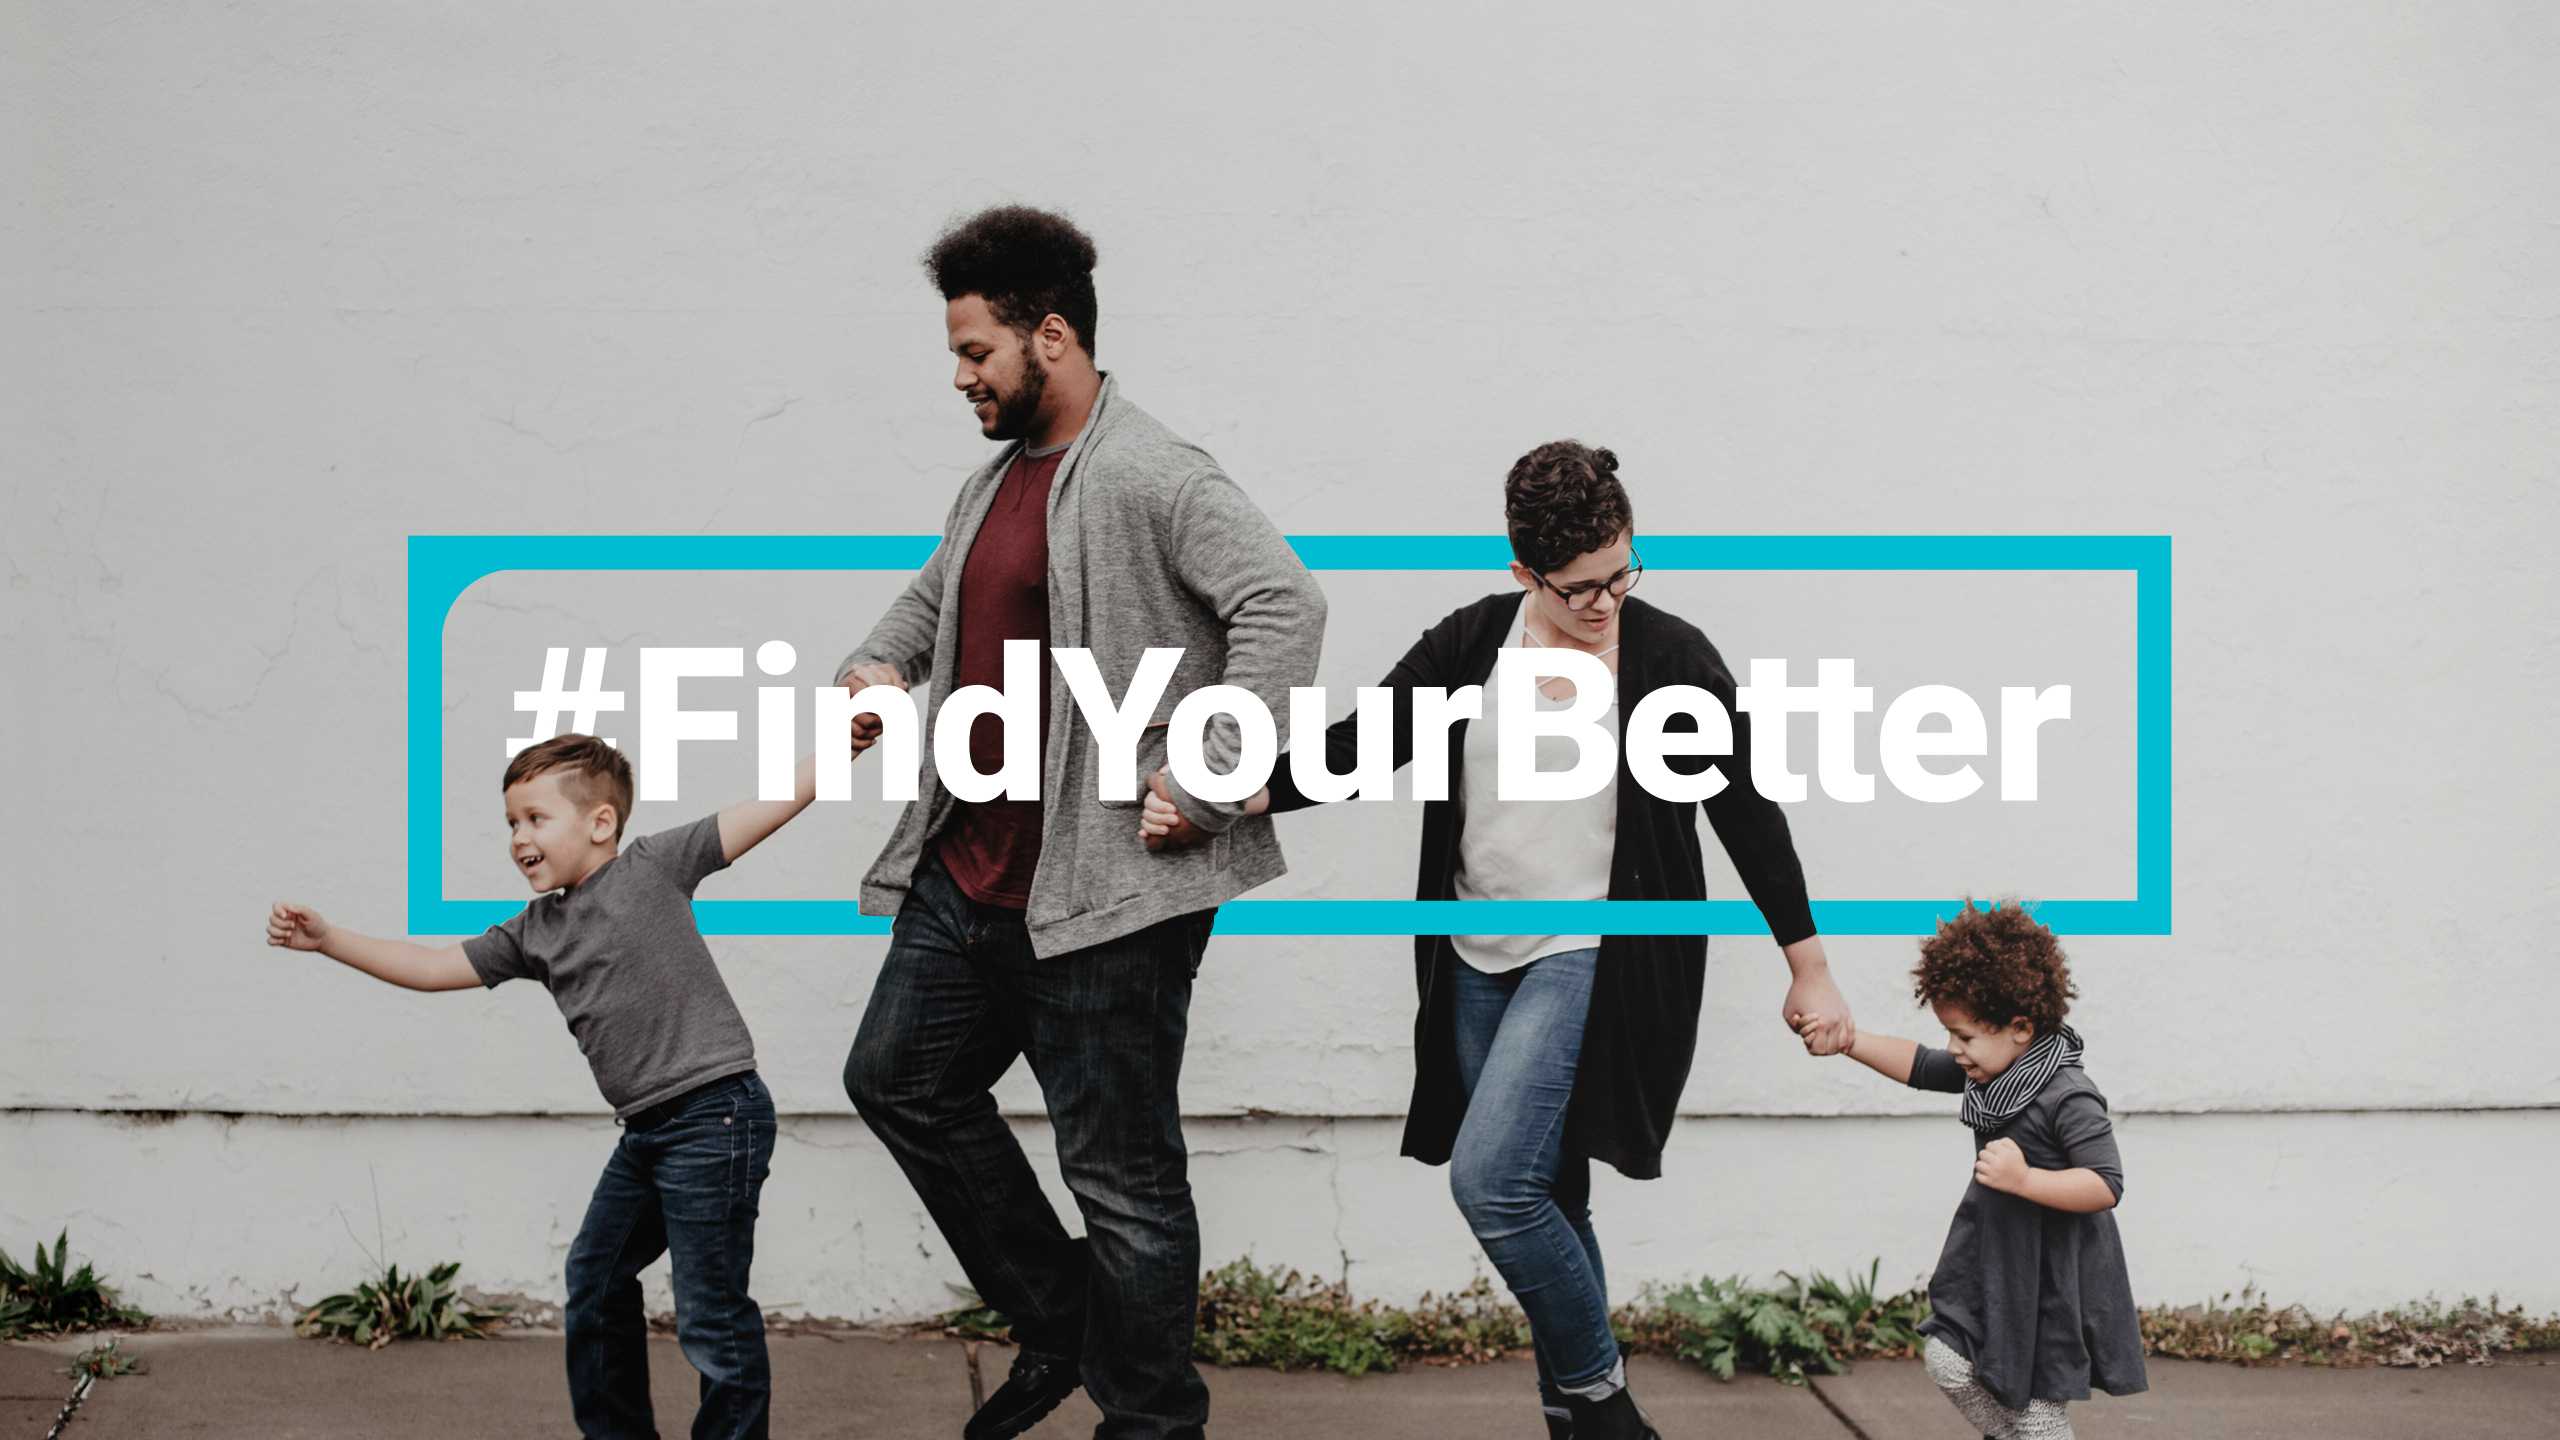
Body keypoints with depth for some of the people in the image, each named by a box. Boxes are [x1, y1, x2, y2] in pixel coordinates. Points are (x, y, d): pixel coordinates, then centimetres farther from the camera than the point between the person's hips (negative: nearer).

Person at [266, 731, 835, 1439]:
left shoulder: (650, 865, -6)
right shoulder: (535, 932, 13)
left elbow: (769, 808, -8)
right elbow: (435, 967, 14)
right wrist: (327, 940, 9)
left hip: (714, 1114, -9)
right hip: (647, 1129, 9)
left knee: (711, 1314, -6)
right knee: (595, 1280, 20)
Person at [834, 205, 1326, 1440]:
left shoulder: (1153, 479, -16)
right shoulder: (994, 483, 14)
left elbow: (1284, 603, -26)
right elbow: (934, 595, 31)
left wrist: (1206, 787, -25)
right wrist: (877, 669, 11)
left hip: (1103, 897, -10)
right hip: (968, 876, 10)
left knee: (1121, 1174, 0)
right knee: (899, 1078, 19)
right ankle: (1059, 1325, 30)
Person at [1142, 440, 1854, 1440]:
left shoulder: (1671, 659, -7)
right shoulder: (1473, 641, 3)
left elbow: (1748, 814, -1)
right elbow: (1358, 746, 2)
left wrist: (1810, 970, 2)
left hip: (1593, 958, -5)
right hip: (1481, 961, 5)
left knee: (1492, 1179, -17)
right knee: (1543, 1201, 10)